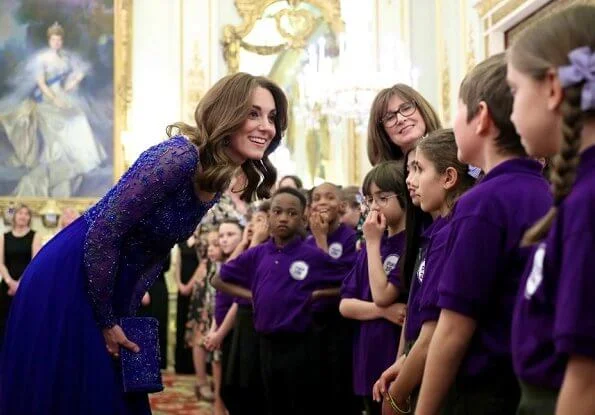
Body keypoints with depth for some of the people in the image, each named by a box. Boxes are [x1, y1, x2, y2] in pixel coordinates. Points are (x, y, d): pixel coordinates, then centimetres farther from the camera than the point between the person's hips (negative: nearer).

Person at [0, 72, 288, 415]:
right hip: (66, 285, -9)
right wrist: (106, 322, -15)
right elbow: (103, 234, -24)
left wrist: (123, 315, 9)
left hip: (106, 289, 9)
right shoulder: (179, 157, -23)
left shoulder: (218, 183, 5)